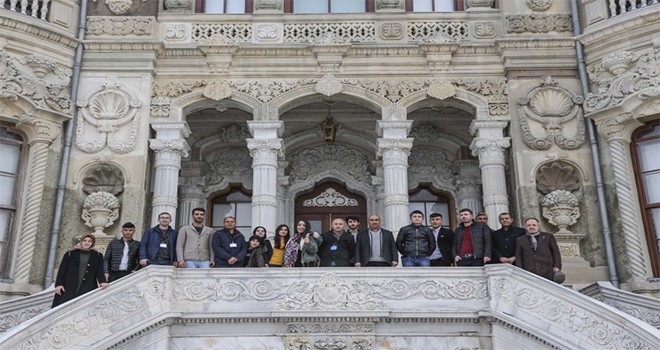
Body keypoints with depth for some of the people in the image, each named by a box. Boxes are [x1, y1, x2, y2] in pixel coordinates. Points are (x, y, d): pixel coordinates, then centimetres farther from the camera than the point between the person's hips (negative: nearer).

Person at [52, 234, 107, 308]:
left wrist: (102, 281, -16)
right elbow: (62, 270, 8)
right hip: (69, 288, 0)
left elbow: (99, 271, 3)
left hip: (87, 289, 0)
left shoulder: (97, 256, 13)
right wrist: (58, 284, -4)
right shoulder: (70, 254, 11)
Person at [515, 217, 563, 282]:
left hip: (547, 274, 0)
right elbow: (518, 257, 12)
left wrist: (557, 266, -1)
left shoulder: (548, 236, 13)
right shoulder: (520, 240, 14)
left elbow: (556, 252, 11)